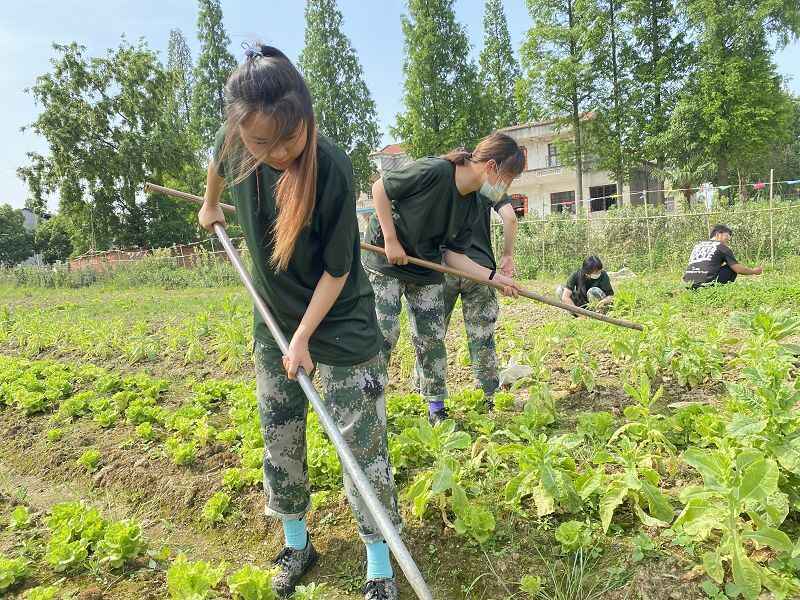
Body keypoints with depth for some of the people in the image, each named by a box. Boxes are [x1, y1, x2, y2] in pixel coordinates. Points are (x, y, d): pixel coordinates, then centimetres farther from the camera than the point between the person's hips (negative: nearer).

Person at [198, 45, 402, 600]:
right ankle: (296, 544, 36)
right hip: (274, 325, 5)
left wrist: (304, 336, -15)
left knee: (364, 448, 0)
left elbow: (337, 268, -18)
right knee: (279, 444, 14)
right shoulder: (237, 146, -12)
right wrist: (210, 206, 32)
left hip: (342, 326, -5)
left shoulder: (332, 168, -26)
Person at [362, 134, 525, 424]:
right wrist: (391, 240, -18)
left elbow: (452, 254, 2)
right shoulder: (434, 170, -23)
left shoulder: (470, 206, -1)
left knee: (432, 340, 6)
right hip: (385, 262, -6)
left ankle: (436, 409, 20)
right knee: (384, 333, -9)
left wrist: (495, 277, -5)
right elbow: (380, 188, -17)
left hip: (426, 271, 7)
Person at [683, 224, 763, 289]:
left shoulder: (698, 245, 24)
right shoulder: (722, 247, 8)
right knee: (732, 269, 16)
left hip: (688, 285, 6)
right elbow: (738, 269, 8)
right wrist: (754, 271, 27)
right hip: (706, 285, -6)